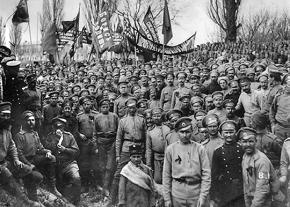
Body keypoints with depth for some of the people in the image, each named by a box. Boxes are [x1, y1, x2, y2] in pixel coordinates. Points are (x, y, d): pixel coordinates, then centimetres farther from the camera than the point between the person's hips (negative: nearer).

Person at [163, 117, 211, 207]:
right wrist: (167, 198, 0)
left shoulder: (199, 149, -1)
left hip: (196, 197, 0)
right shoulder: (170, 149, 1)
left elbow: (206, 174, -2)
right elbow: (166, 175, 2)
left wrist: (203, 196, -7)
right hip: (177, 196, 1)